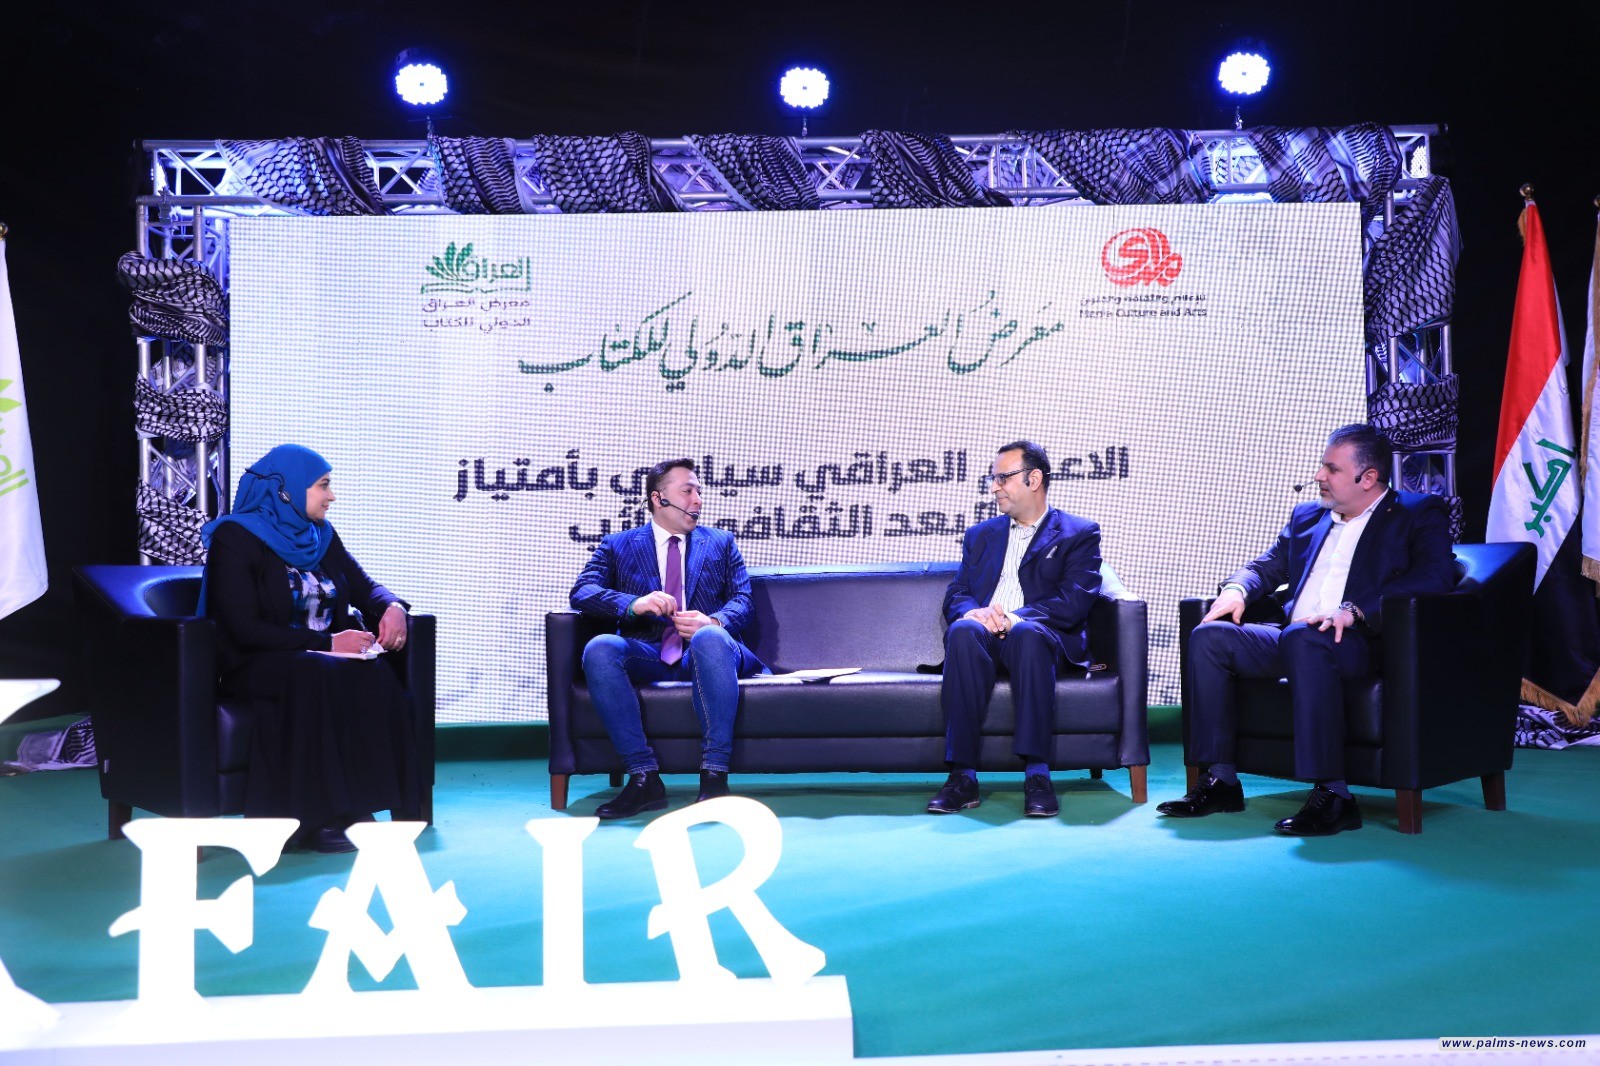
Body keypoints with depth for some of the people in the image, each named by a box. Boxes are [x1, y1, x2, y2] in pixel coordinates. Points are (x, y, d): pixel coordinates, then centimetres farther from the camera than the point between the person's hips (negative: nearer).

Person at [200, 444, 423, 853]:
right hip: (255, 666, -5)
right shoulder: (234, 539, -6)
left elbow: (365, 587, 17)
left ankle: (353, 808, -26)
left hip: (327, 659, 5)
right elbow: (244, 629, -15)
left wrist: (393, 607, -8)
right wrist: (326, 643, -21)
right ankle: (316, 817, -31)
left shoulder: (322, 535, 15)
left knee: (373, 676, -29)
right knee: (317, 675, -38)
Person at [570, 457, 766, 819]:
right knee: (599, 649, -32)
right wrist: (634, 604, -17)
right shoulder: (618, 546, 19)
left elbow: (742, 601, 9)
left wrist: (713, 621, -15)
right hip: (646, 655, 1)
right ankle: (644, 778, -31)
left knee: (710, 637, -37)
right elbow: (582, 592, 3)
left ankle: (714, 777, -37)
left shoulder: (721, 543, 22)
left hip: (701, 654, -1)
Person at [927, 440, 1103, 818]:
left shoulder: (1079, 533, 13)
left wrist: (1017, 617, -20)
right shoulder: (980, 535, 27)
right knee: (964, 630, -35)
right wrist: (972, 612, -11)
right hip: (984, 637, 3)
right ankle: (963, 776, -38)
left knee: (1028, 634, -40)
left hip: (1041, 636, -3)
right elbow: (955, 595, 15)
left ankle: (1037, 774, -41)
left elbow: (1074, 602, -4)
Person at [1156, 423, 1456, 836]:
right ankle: (1220, 781, -11)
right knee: (1210, 636, -14)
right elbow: (1267, 566, 29)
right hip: (1293, 641, 7)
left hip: (1363, 643, -7)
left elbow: (1435, 577, -13)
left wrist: (1355, 610, -26)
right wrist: (1237, 590, 2)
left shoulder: (1419, 514, 5)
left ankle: (1332, 796, -37)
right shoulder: (1307, 516, 25)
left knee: (1305, 639, -38)